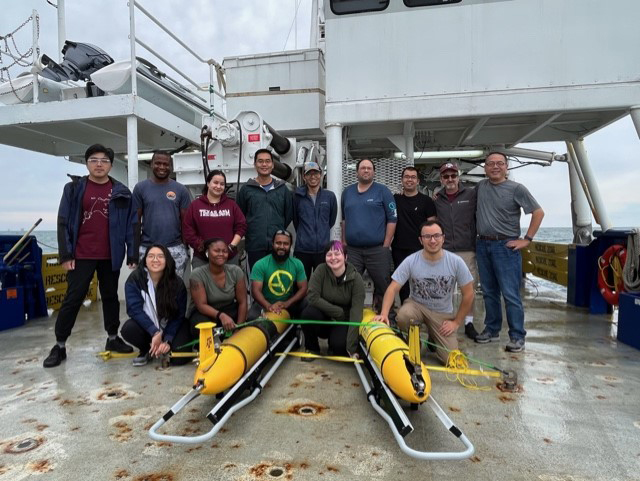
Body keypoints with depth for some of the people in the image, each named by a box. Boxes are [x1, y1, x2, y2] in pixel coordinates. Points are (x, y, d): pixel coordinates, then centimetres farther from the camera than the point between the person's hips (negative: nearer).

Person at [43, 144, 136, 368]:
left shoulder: (121, 193, 3)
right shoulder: (74, 189, 1)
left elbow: (130, 225, 2)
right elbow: (63, 223, 0)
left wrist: (132, 255, -2)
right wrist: (66, 254, -6)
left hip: (110, 256, 1)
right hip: (81, 256, -1)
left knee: (110, 297, 13)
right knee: (72, 299, 3)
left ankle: (113, 338, 27)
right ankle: (60, 345, 16)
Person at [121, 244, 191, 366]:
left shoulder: (177, 283, -14)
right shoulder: (135, 279, -15)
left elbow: (179, 315, -11)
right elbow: (135, 309, -20)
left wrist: (167, 340, -21)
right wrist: (155, 333, -29)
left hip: (171, 327, 0)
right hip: (146, 325, 1)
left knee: (180, 358, -20)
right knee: (128, 329, -31)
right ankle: (146, 350, 2)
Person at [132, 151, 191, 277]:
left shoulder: (181, 190, 3)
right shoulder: (140, 188, 2)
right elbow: (136, 220, 4)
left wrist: (186, 247, 2)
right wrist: (135, 248, 3)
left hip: (176, 249, 0)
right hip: (147, 248, 0)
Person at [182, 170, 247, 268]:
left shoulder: (231, 204, 7)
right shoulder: (195, 205, 2)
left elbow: (241, 226, 5)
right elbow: (187, 229, -1)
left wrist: (232, 246, -6)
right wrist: (201, 247, -10)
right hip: (202, 258, -1)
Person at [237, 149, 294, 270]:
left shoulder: (283, 189, 8)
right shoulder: (246, 189, 5)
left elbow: (289, 214, 11)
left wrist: (278, 230, 7)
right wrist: (249, 231, 5)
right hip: (255, 246, -1)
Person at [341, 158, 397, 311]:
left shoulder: (382, 191, 0)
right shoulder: (347, 192, 11)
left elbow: (392, 219, -3)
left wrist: (386, 245, -8)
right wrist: (344, 243, 11)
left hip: (377, 249, -3)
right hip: (352, 250, 3)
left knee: (382, 286, 6)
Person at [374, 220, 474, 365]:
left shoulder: (456, 262, -15)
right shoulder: (410, 261, -17)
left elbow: (468, 294, -6)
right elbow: (393, 288, -17)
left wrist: (457, 322, -5)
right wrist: (384, 314, -32)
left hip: (443, 313, 1)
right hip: (416, 305, 0)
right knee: (403, 316, -35)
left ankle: (433, 337, 25)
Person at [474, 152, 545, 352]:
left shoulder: (516, 189, -4)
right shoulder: (480, 186, 9)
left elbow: (538, 212, -4)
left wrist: (527, 239, -8)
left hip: (506, 246, -5)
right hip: (482, 245, 5)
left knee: (510, 294, -4)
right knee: (489, 292, 13)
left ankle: (517, 336, 7)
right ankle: (492, 329, 25)